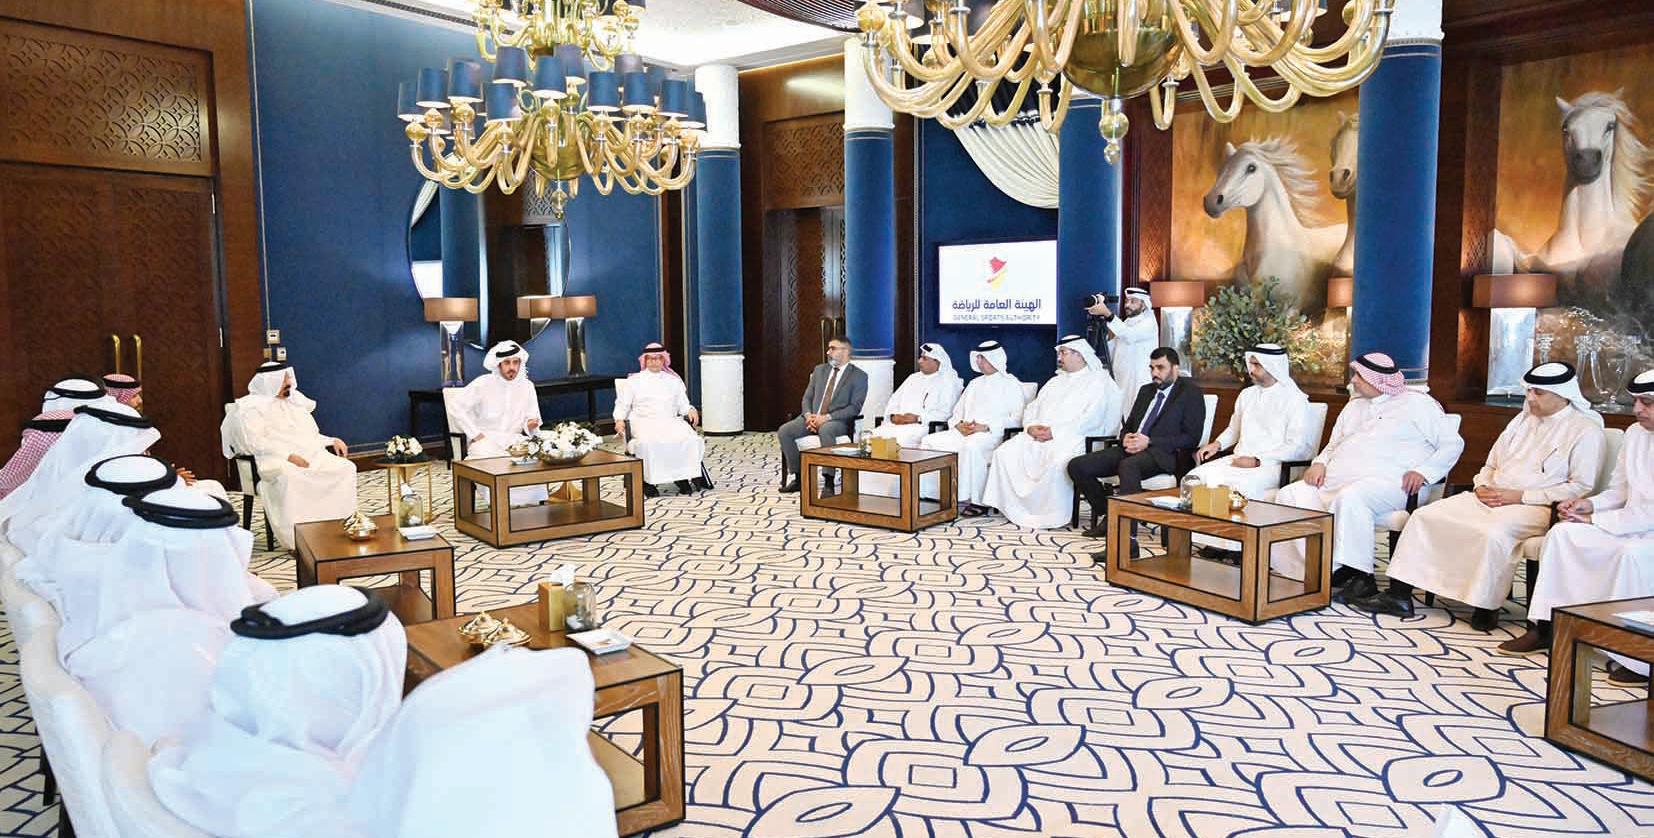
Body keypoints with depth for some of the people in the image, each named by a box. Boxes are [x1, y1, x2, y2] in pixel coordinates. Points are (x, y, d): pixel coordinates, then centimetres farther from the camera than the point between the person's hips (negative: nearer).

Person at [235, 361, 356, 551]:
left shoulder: (296, 402, 23)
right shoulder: (253, 406, 3)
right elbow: (255, 442, -11)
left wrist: (332, 441, 5)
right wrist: (289, 456, -22)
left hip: (311, 457, 6)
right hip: (276, 462, -6)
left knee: (346, 468, -19)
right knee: (290, 477, -40)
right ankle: (295, 539, -34)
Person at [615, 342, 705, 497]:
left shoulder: (673, 380, 24)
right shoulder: (634, 381, 18)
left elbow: (683, 404, 19)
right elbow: (622, 404, 13)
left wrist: (691, 410, -5)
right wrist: (619, 420, -8)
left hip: (670, 420, 2)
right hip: (644, 421, -2)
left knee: (689, 438, -31)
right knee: (648, 442, -38)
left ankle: (682, 476, -27)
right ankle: (648, 481, -30)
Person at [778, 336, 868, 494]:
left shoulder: (859, 376, 0)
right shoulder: (819, 370, 18)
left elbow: (855, 408, -9)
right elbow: (807, 398, 16)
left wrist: (827, 417, -19)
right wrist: (808, 415, -7)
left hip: (837, 421, -6)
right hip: (813, 418, 6)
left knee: (825, 431, -40)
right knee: (784, 431, -19)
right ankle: (796, 477, -7)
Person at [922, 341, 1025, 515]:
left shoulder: (1011, 384, 6)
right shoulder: (975, 383, 27)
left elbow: (1016, 418, -6)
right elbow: (957, 412, 25)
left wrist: (985, 427, -16)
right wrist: (960, 425, 0)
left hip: (991, 434, -7)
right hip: (964, 433, 7)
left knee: (971, 445, -39)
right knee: (929, 441, -13)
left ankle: (977, 501, -31)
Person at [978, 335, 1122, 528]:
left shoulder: (1098, 381, 2)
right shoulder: (1056, 381, 26)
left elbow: (1091, 418, -12)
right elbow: (1033, 407, 22)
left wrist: (1054, 432, -17)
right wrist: (1031, 426, -2)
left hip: (1070, 437, -7)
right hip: (1038, 435, 7)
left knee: (1057, 462, -38)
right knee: (1005, 453, -14)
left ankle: (1053, 516, -24)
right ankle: (1015, 508, -12)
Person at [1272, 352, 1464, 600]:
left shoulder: (1416, 404, 8)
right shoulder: (1355, 405, 28)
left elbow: (1453, 443, 4)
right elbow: (1333, 444, 31)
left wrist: (1423, 472, -11)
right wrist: (1320, 463, 8)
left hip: (1384, 480, -7)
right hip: (1336, 479, 7)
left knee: (1350, 498, -40)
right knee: (1289, 496, -17)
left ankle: (1360, 576, -31)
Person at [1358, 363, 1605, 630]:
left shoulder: (1585, 430, 0)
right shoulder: (1523, 420, 21)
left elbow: (1581, 487, -9)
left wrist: (1520, 496, -14)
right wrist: (1482, 485, 4)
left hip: (1533, 507, -7)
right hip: (1490, 497, 7)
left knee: (1494, 533, -38)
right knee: (1425, 516, -11)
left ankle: (1487, 607, -20)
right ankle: (1398, 595, -13)